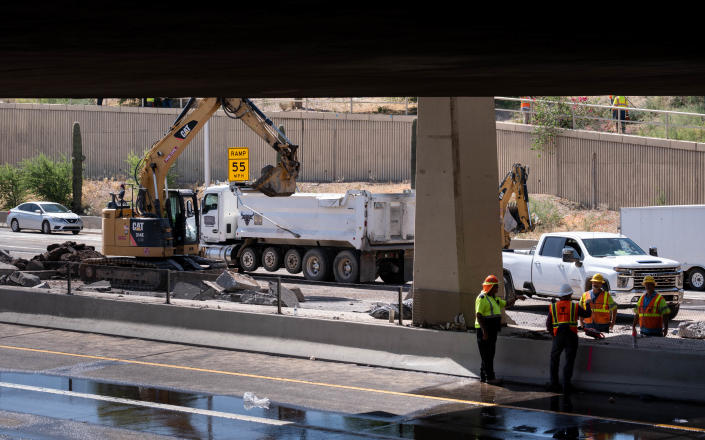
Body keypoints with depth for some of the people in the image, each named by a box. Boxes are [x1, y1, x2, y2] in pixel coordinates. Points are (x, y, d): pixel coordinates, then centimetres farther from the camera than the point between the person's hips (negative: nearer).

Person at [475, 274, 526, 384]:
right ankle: (490, 377, -6)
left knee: (490, 354, 12)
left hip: (492, 330, 10)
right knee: (487, 355, -7)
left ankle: (483, 376, 18)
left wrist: (516, 297, 15)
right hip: (484, 330, -10)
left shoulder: (493, 298, 17)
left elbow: (506, 304, 30)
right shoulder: (482, 298, -13)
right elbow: (478, 316, -19)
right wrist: (484, 332, -23)